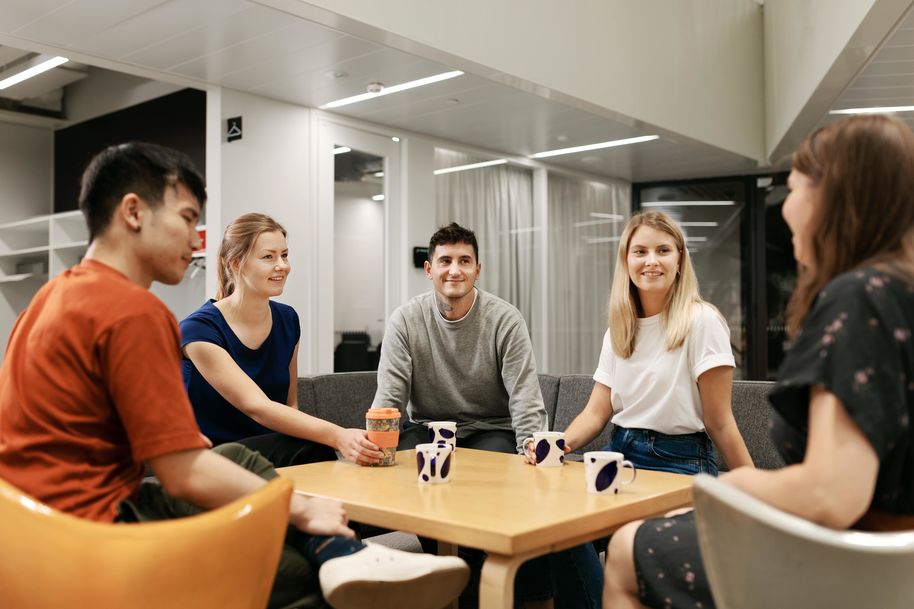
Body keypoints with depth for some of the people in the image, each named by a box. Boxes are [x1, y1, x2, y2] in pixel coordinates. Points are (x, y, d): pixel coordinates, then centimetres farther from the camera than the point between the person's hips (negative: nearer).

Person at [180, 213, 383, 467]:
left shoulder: (287, 320, 4)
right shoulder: (199, 329, -16)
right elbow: (256, 406, -27)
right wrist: (337, 436, -40)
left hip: (270, 454, 6)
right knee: (311, 449, -31)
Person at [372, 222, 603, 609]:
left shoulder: (506, 320, -8)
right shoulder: (405, 320, -5)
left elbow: (525, 399, -13)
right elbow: (388, 397, -11)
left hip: (490, 430, -1)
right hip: (427, 428, 2)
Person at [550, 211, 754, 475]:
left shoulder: (701, 321, -8)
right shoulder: (618, 331, 11)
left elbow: (719, 423, -9)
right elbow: (596, 412, 4)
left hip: (680, 463, -5)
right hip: (620, 453, 5)